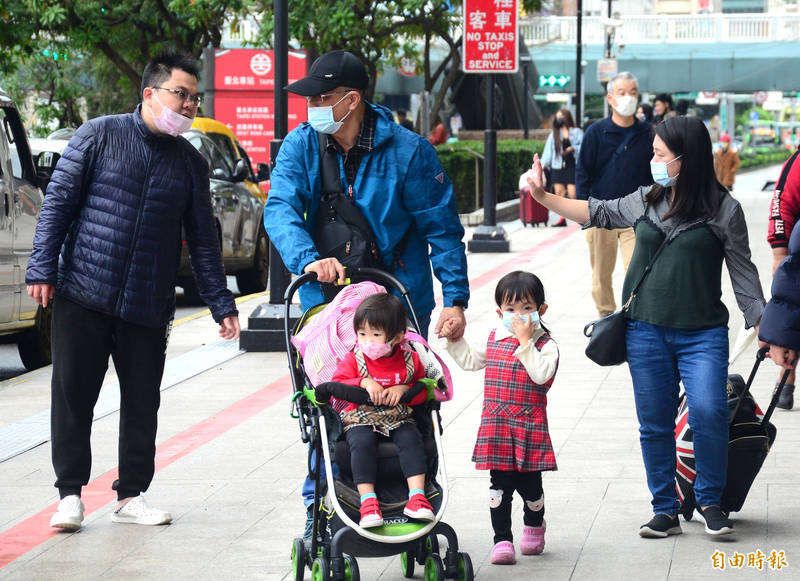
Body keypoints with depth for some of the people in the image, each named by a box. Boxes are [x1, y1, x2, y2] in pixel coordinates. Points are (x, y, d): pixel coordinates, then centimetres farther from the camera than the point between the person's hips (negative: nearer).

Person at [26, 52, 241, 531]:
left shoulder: (190, 163, 10)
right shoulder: (99, 136, 0)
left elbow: (203, 239, 14)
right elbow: (58, 203, -1)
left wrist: (222, 304, 10)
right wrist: (43, 269, -8)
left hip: (148, 309, 3)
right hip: (82, 297, -3)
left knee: (142, 405, 7)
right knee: (73, 398, 1)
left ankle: (132, 496, 18)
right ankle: (70, 494, 10)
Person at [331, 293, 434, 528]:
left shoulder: (410, 361, 1)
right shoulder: (354, 360, -1)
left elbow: (423, 391, 7)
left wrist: (404, 389, -13)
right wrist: (364, 383, -22)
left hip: (399, 419, 1)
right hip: (361, 420, -1)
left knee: (411, 439, -28)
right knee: (362, 443, -31)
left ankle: (417, 495, -29)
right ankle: (368, 501, -35)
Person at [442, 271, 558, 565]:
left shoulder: (545, 344, -6)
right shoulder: (494, 339, 10)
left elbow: (541, 374, -24)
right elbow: (470, 360, 25)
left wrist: (525, 341, -23)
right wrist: (455, 339, 13)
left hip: (529, 426, -3)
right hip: (496, 425, 3)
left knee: (529, 484, 7)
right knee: (500, 484, 1)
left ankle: (534, 526, 35)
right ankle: (502, 539, 8)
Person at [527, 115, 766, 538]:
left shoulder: (723, 210, -3)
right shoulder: (645, 201, 7)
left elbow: (742, 270, 1)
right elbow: (597, 213, 20)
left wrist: (763, 324, -3)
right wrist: (542, 196, 18)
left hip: (703, 334, -4)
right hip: (646, 331, 4)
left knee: (708, 413, -17)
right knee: (654, 423, 5)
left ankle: (710, 502, 2)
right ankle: (665, 511, 16)